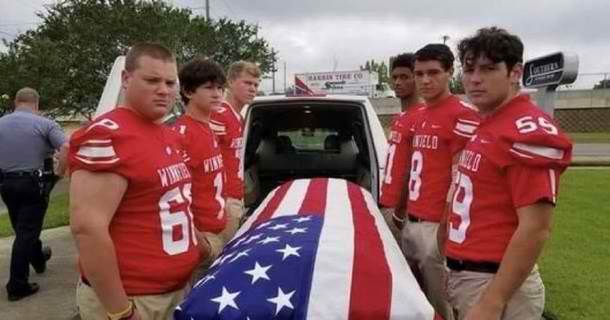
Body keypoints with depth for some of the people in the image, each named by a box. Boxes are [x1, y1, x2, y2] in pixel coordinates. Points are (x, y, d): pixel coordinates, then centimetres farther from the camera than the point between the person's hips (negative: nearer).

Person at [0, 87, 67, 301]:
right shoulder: (44, 124, -8)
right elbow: (67, 148, -20)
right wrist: (60, 171, -7)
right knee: (27, 232, 1)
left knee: (23, 229, 22)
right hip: (32, 183, -5)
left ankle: (38, 259, 45)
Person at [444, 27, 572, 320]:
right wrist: (454, 265, 15)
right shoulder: (483, 126, 9)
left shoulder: (528, 131, -19)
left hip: (496, 282, -9)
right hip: (461, 274, 9)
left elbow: (536, 229, -23)